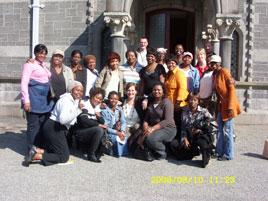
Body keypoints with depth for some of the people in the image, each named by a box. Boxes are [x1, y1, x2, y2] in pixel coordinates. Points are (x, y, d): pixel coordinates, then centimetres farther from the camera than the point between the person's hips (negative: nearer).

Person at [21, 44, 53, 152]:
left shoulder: (44, 66, 19)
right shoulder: (30, 64, -2)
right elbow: (24, 83, -9)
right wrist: (26, 100, -17)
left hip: (44, 99, 7)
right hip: (34, 98, -7)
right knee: (33, 125, -3)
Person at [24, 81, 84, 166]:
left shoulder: (75, 100, 13)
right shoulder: (66, 100, -18)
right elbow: (63, 119, -33)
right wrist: (77, 110, -29)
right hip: (54, 129, -10)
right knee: (63, 157, -7)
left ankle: (36, 150, 3)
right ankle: (35, 156, -13)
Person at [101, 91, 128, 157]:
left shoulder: (119, 109, 5)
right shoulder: (104, 110, -11)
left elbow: (123, 122, 1)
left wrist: (122, 131, -19)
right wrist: (117, 133, -22)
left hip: (118, 131, 4)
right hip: (108, 132, -4)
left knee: (125, 136, -25)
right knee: (116, 137, -30)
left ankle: (124, 152, -6)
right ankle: (119, 153, -8)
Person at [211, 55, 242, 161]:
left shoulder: (224, 72, -13)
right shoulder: (214, 74, 11)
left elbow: (232, 89, -16)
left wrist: (230, 106, -21)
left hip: (228, 105, -8)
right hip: (220, 105, 8)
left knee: (227, 130, -3)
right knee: (220, 129, 11)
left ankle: (228, 155, 7)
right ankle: (219, 152, 21)